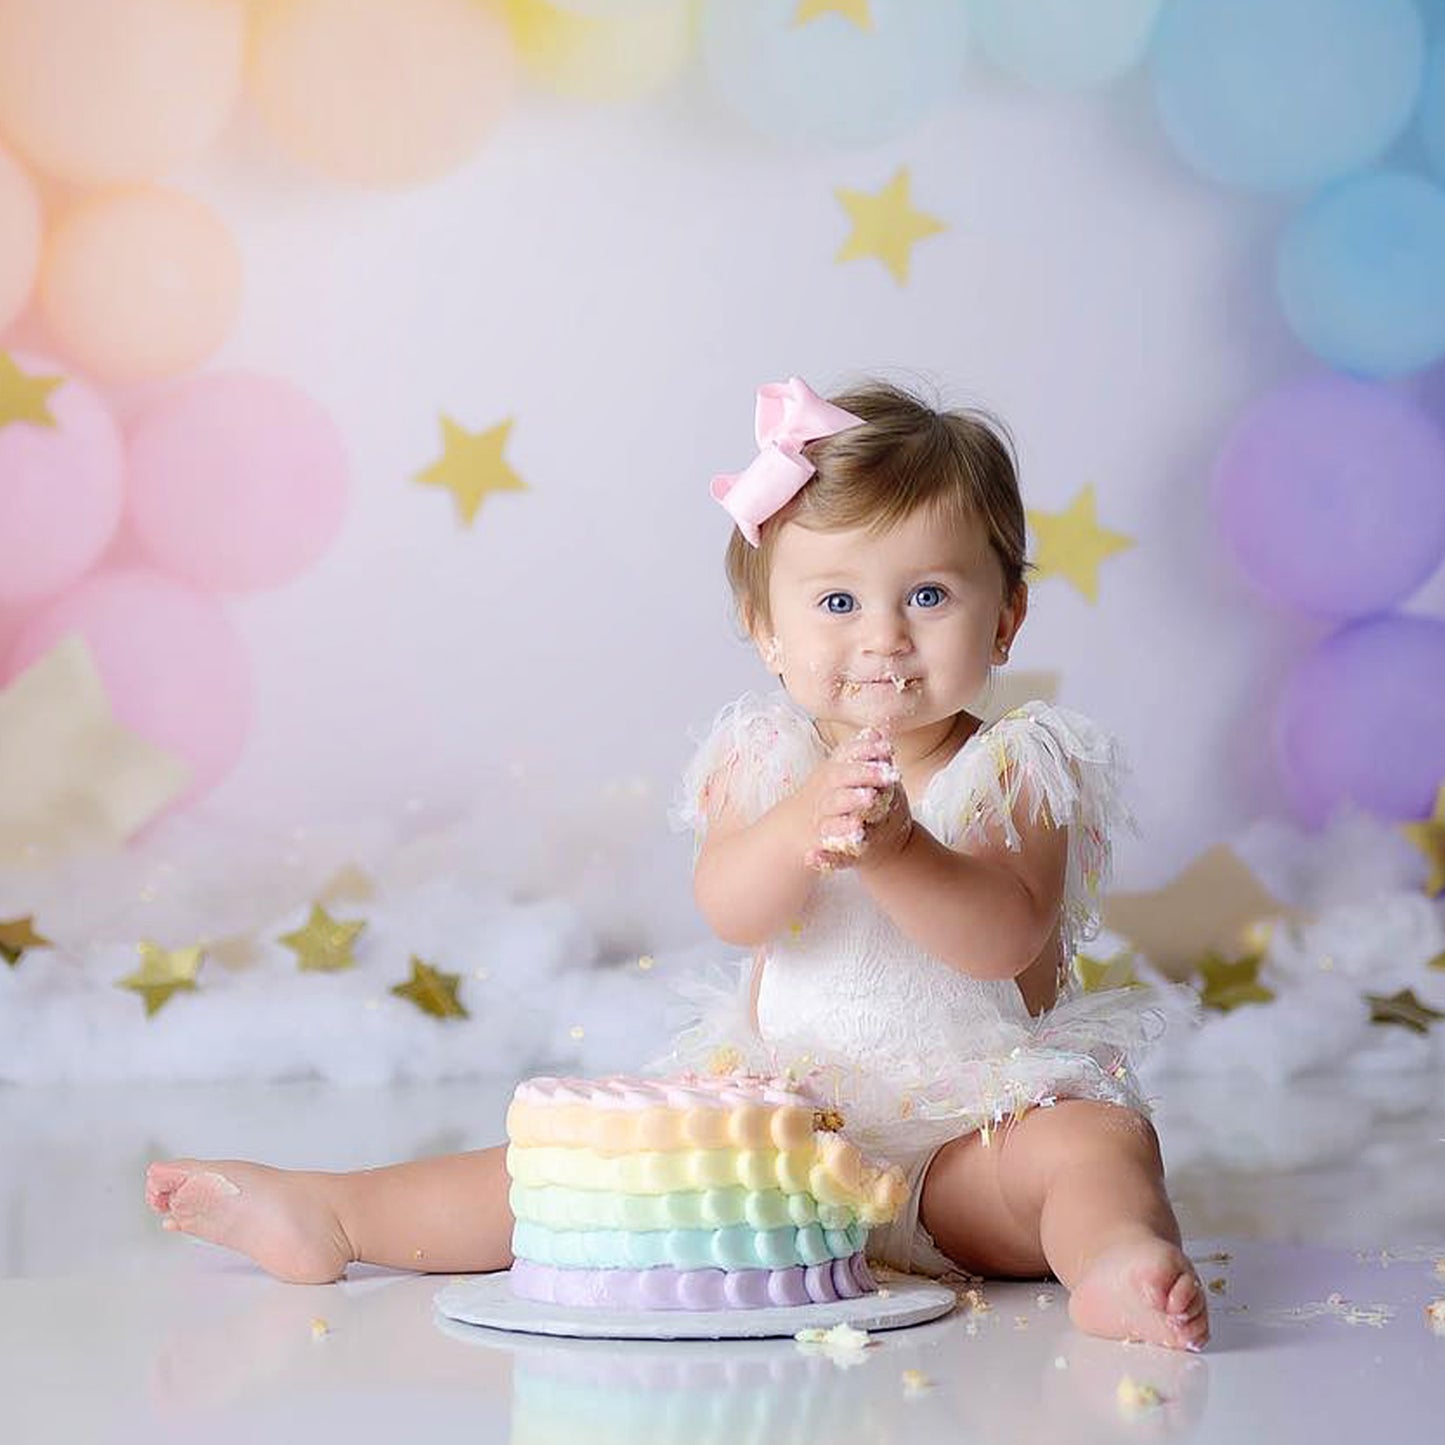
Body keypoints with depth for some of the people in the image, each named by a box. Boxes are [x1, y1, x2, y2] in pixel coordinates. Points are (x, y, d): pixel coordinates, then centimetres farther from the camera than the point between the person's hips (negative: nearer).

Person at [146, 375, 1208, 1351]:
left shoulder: (1020, 769, -4)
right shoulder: (766, 759, 3)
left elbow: (1005, 938, -19)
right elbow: (730, 910, -15)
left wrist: (895, 848, -37)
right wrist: (801, 829, -37)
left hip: (975, 1118, -2)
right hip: (781, 1107, 2)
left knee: (1097, 1142, -29)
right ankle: (327, 1215, -6)